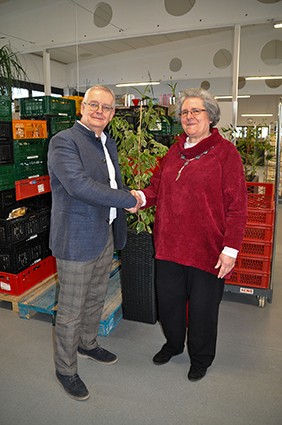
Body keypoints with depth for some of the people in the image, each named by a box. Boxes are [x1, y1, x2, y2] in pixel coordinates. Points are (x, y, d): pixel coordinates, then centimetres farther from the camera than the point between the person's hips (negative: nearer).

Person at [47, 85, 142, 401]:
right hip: (77, 241, -8)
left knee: (96, 300, 24)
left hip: (105, 235, 8)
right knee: (71, 312, 8)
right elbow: (80, 186, -28)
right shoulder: (63, 141, -15)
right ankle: (65, 369, 30)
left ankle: (87, 344, 48)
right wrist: (129, 199, -20)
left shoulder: (108, 143, 12)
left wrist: (118, 230, 9)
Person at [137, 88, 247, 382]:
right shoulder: (175, 151, 11)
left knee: (203, 306, 12)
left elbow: (236, 206, -10)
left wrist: (230, 249, -14)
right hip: (170, 244, 5)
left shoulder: (225, 152, -7)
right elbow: (158, 186, 13)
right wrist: (141, 197, -9)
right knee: (168, 299, 17)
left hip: (207, 248, -4)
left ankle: (200, 358, 40)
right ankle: (173, 343, 47)